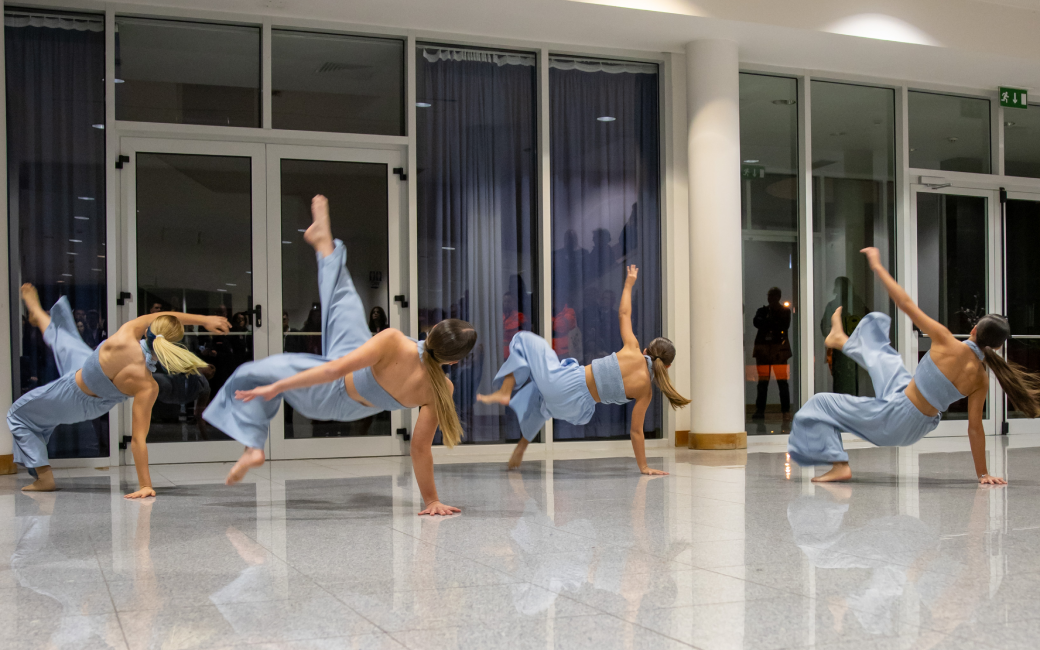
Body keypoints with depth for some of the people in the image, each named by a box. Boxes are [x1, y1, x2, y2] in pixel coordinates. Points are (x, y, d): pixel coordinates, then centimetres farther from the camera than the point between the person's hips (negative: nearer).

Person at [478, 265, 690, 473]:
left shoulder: (633, 350, -6)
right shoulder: (646, 391, -3)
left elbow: (623, 314, 7)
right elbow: (636, 430, -3)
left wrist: (629, 283, 24)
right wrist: (644, 467, 7)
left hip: (562, 383, -3)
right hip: (576, 409, 3)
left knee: (524, 340, 20)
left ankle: (505, 392, 6)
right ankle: (522, 445, 39)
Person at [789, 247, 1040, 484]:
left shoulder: (948, 343, -23)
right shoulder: (982, 380, -10)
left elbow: (906, 304, -17)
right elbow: (975, 428, -6)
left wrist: (877, 266, -6)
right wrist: (983, 474, 6)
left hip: (894, 418, -7)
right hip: (917, 429, 7)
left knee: (821, 405, 9)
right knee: (883, 355, 26)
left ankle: (839, 465, 7)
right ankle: (843, 341, 56)